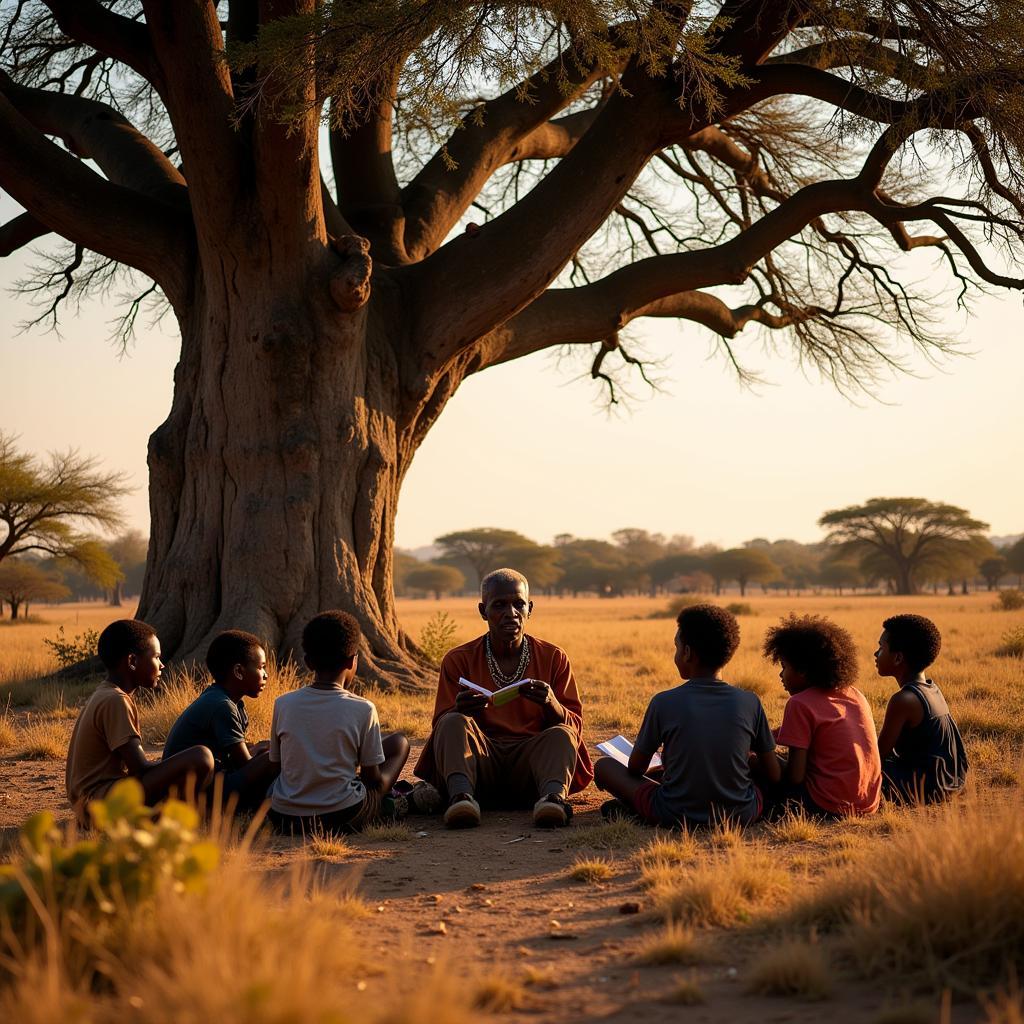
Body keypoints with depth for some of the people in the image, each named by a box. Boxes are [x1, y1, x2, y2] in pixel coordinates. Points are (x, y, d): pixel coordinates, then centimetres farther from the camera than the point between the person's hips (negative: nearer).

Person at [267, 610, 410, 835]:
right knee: (399, 742, 17)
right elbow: (374, 780, -2)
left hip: (284, 818, 3)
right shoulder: (362, 709, -9)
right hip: (343, 817, -3)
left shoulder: (283, 704, -2)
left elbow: (277, 764, 8)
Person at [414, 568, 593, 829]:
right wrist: (459, 711, -23)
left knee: (562, 735, -27)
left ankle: (553, 796, -54)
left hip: (532, 760, 0)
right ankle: (461, 796, -51)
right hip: (481, 759, 0)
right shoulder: (458, 660, 8)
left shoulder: (553, 658, 10)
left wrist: (551, 704, -20)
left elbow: (575, 726, 5)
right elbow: (441, 724, 2)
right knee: (453, 723, -26)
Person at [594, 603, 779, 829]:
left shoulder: (664, 703, -10)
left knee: (604, 765, 17)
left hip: (676, 818, -1)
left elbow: (635, 768, 3)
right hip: (741, 816, 1)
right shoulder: (749, 702, -6)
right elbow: (773, 775, 2)